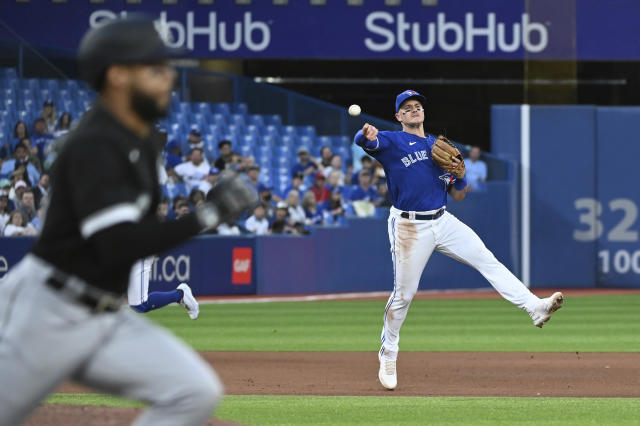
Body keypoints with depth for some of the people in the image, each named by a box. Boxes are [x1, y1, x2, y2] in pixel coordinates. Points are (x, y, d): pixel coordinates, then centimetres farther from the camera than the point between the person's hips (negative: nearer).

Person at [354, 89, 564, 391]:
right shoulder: (392, 142, 0)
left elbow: (458, 196, 17)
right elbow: (363, 141, -23)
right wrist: (365, 135, -48)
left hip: (443, 222, 4)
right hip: (409, 227, -4)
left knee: (486, 260, -10)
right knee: (404, 293, -1)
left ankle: (535, 307, -17)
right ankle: (388, 356, 14)